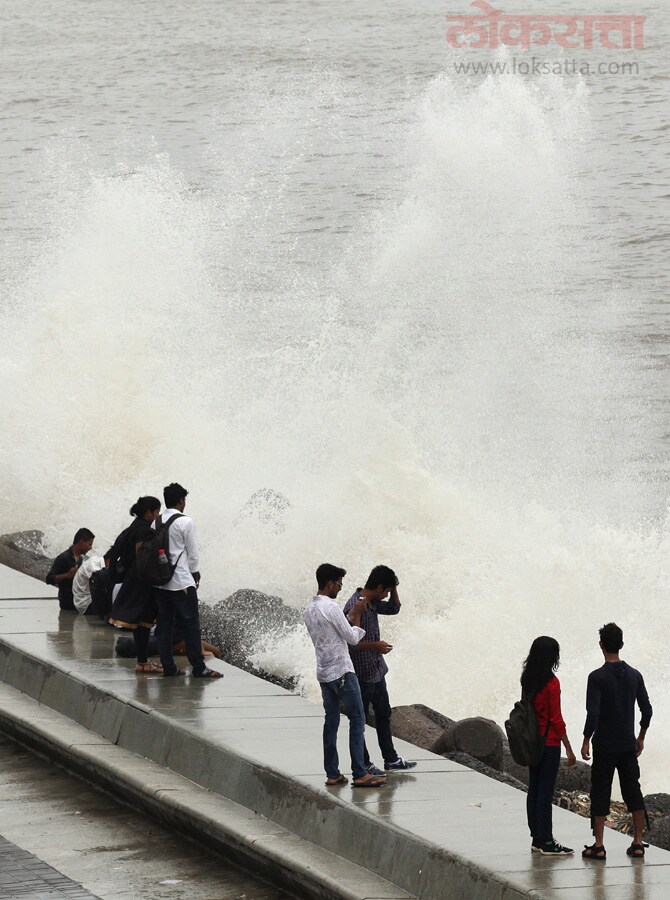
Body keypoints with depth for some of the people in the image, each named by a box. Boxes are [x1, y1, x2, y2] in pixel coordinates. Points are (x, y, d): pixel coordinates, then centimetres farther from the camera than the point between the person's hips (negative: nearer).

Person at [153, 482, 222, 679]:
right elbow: (192, 552, -6)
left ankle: (168, 667, 9)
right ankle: (199, 668, -1)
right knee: (191, 625, -1)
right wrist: (195, 573, 9)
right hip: (182, 581, -6)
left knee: (164, 624, 8)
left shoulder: (156, 522, 6)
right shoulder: (185, 522, -10)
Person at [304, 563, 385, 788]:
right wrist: (357, 615, 2)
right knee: (357, 720, -5)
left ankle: (332, 774, 10)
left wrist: (351, 616, 17)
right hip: (342, 672, -9)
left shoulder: (309, 611, 11)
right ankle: (360, 774, -8)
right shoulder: (331, 608, -16)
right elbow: (353, 638, -11)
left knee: (331, 721, 10)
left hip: (324, 674, 9)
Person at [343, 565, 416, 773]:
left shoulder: (372, 603, 6)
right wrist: (374, 645, -23)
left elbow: (393, 608, 23)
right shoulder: (355, 606, -23)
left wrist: (394, 588, 6)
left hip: (377, 670, 10)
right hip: (362, 673, -10)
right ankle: (363, 763, 10)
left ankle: (391, 759, 28)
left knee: (383, 714, 18)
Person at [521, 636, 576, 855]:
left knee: (534, 788, 11)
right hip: (549, 743, -8)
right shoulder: (551, 683, -17)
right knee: (546, 791, -5)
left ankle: (537, 838, 17)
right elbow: (556, 719, -16)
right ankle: (547, 842, -2)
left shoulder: (528, 679, 5)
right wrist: (568, 749, -12)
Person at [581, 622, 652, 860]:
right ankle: (638, 843, 11)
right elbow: (646, 709, 7)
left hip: (604, 747, -4)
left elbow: (593, 714, -18)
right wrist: (641, 737, 19)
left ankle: (598, 845, 0)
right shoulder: (634, 675, 3)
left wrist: (586, 741, -9)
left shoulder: (598, 678, -13)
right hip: (628, 746, 4)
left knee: (600, 794, 1)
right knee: (633, 792, 10)